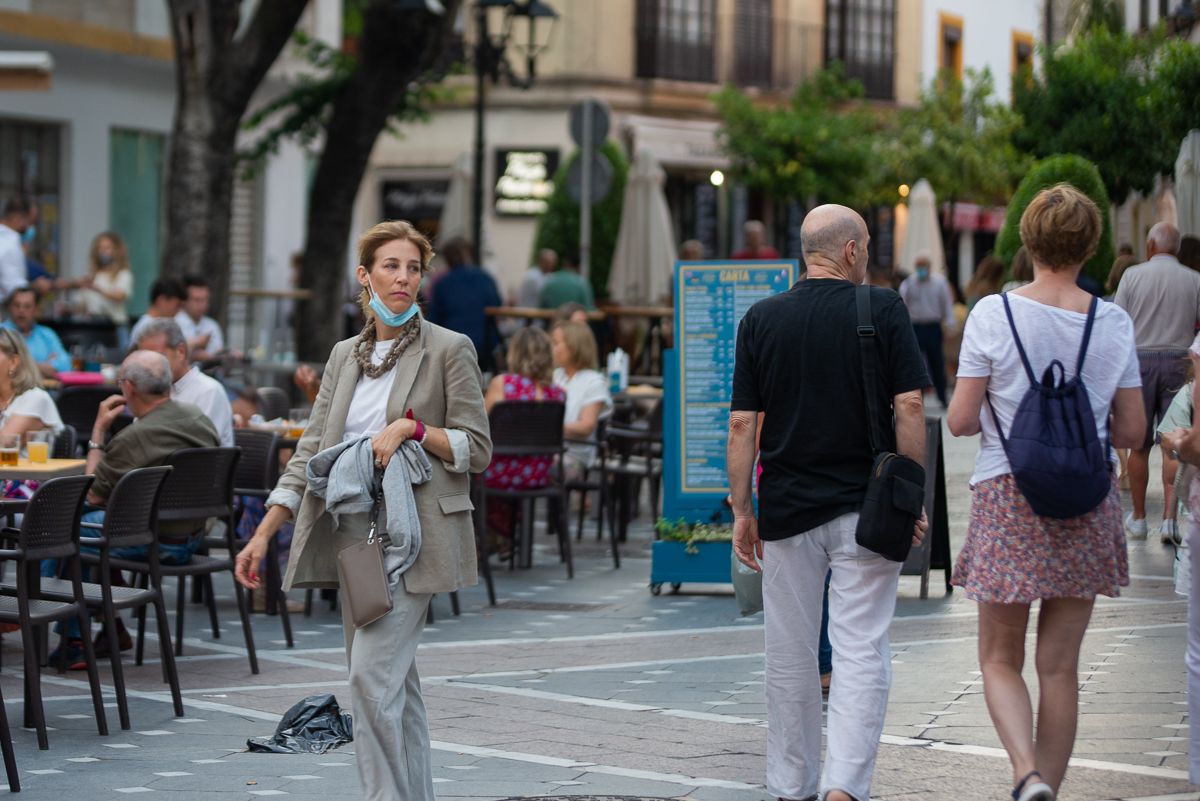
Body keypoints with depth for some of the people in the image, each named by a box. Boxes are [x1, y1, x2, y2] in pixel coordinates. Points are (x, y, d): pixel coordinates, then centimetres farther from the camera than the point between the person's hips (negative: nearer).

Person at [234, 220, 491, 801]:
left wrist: (413, 429, -18)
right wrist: (263, 534, 4)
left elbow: (476, 449, -2)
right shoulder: (345, 355, 14)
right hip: (354, 531, 6)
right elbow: (312, 451, 12)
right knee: (394, 680, 9)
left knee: (373, 673, -16)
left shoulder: (449, 349, -2)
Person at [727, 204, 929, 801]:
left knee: (790, 657, 11)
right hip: (865, 505, -2)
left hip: (786, 507, 2)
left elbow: (741, 424, 0)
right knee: (862, 652, -3)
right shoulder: (882, 311, -4)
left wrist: (742, 511, 5)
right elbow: (909, 408, -8)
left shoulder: (761, 319, 3)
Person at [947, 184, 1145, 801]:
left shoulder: (994, 314, -8)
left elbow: (960, 420, -8)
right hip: (1088, 505, 2)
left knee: (999, 659, 8)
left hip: (1009, 497, -2)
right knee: (1060, 665, 10)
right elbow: (1131, 431, 2)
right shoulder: (1114, 323, -1)